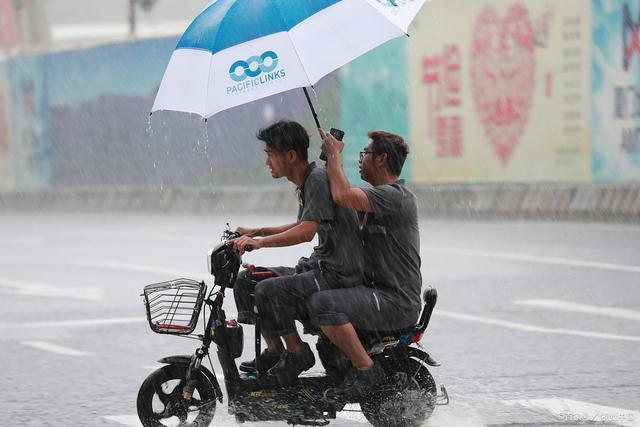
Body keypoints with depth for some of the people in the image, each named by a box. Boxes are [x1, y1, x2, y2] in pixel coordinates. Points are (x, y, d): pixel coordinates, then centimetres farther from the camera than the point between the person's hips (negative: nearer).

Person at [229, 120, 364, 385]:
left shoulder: (318, 179, -16)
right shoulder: (305, 183, 14)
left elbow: (306, 232, -27)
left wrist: (261, 242, -29)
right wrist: (257, 232, 24)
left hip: (338, 274, -10)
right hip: (318, 267, 10)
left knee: (269, 290, -28)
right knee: (246, 280, 8)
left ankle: (297, 353, -11)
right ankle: (274, 351, 8)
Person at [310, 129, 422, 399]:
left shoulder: (394, 196, -16)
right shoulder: (380, 196, 17)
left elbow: (343, 196, -29)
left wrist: (334, 154, -14)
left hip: (396, 304, -11)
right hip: (381, 293, 11)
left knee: (322, 303, -28)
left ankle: (365, 370, -19)